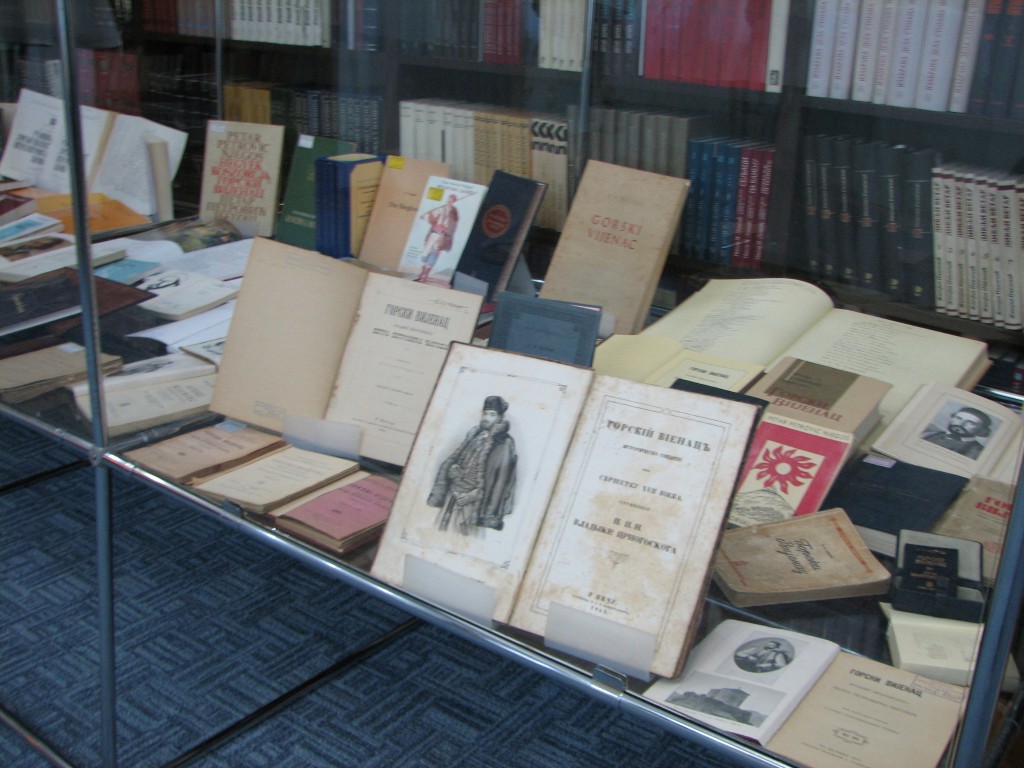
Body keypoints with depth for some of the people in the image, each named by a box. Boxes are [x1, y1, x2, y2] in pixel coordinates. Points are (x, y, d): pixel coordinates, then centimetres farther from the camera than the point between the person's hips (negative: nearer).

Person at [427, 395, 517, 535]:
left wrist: (473, 495, -17)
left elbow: (500, 477, -14)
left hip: (473, 497, -5)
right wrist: (453, 469, -9)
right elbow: (455, 458, 14)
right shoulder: (474, 434, 6)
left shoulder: (504, 444, -10)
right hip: (455, 492, 5)